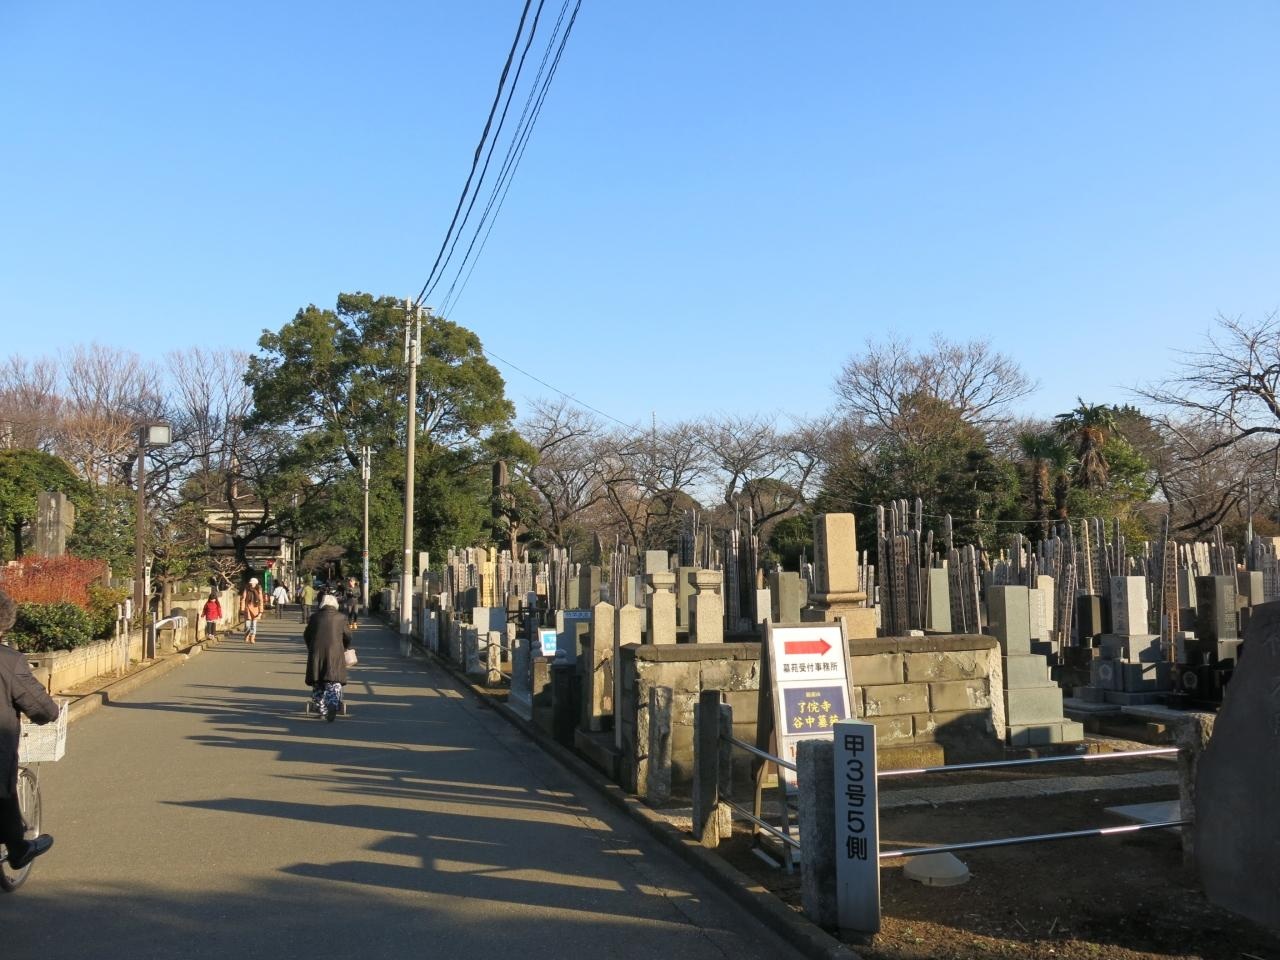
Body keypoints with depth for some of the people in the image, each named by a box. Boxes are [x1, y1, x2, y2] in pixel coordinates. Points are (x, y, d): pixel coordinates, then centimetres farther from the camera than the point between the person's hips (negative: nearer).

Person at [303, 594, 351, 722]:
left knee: (318, 683, 15)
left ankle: (321, 709, 19)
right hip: (335, 653, -2)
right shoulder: (340, 618, 6)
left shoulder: (315, 617, 9)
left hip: (316, 653, 2)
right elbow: (347, 636, 10)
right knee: (334, 682, -2)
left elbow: (306, 635, 16)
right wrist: (345, 648, 30)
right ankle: (333, 705, -24)